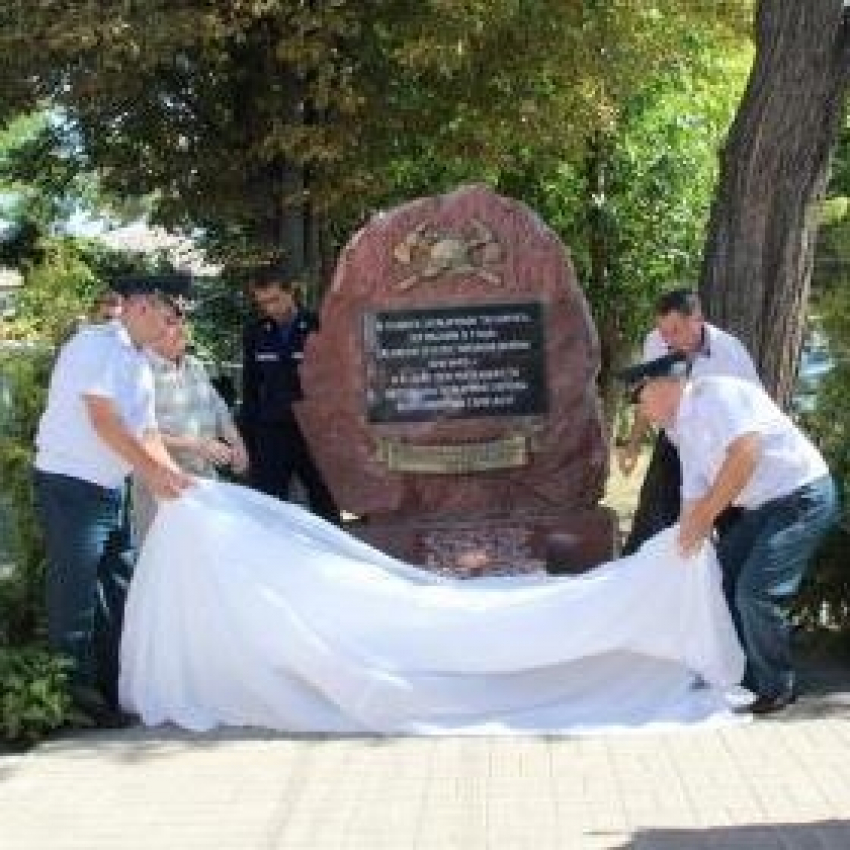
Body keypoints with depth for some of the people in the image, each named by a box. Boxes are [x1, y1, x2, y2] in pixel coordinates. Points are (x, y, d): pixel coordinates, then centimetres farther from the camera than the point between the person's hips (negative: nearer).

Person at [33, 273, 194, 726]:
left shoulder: (140, 364, 13)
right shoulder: (96, 344, -14)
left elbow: (146, 433, 14)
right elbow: (103, 420, -21)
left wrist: (173, 477, -1)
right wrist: (153, 473, -20)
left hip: (111, 489, 9)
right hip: (71, 486, -9)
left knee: (117, 592, 12)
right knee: (75, 597, -4)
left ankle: (111, 689, 21)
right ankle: (75, 694, 4)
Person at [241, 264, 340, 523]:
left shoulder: (318, 328, -4)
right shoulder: (255, 334, 7)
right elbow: (250, 388, 13)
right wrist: (247, 438, 8)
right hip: (270, 433, 3)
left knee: (324, 510, 5)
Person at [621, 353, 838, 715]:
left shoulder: (715, 394, -19)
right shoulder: (684, 430, 10)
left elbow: (745, 453, -33)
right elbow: (693, 496, 12)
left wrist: (705, 516, -30)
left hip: (802, 496, -10)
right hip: (762, 506, 10)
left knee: (756, 591, -16)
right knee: (719, 578, 14)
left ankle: (774, 690, 2)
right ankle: (737, 675, 28)